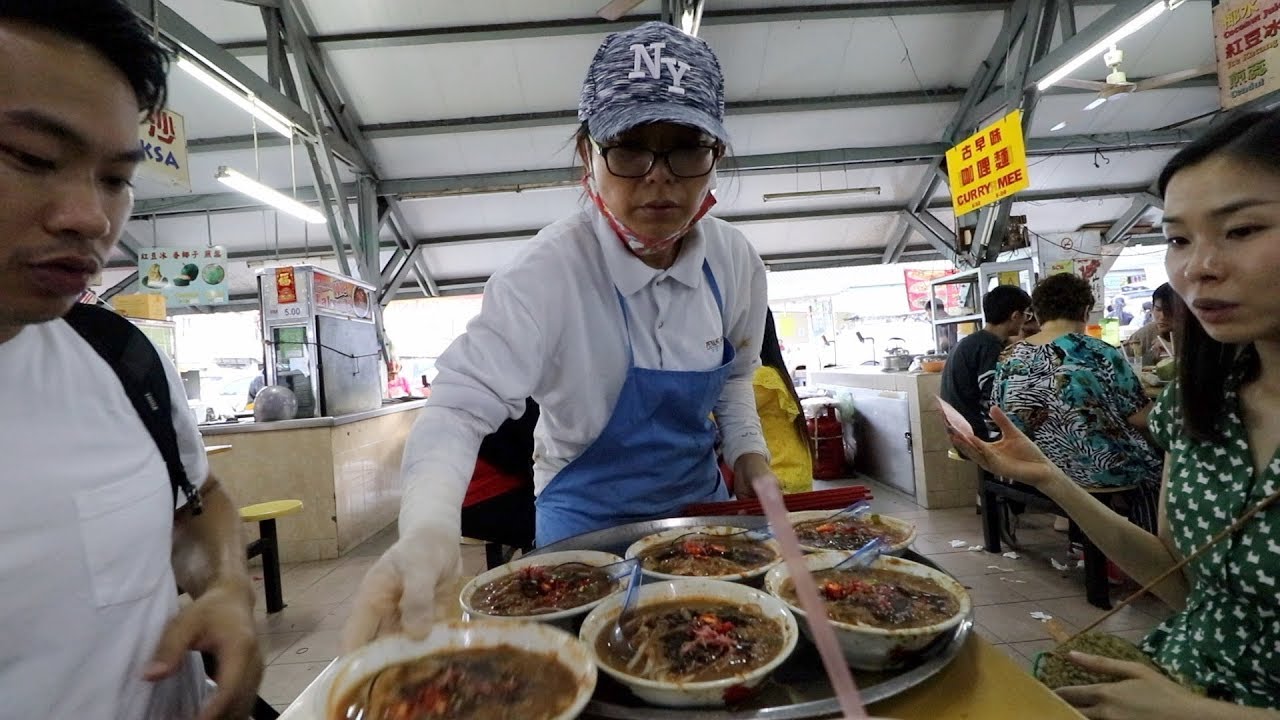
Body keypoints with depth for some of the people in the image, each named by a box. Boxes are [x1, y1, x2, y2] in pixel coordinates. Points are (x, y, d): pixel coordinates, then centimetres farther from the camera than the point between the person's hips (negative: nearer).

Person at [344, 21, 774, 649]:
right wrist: (427, 528, -50)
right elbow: (463, 404, -33)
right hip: (588, 521, -5)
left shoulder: (736, 263, -10)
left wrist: (747, 449, -6)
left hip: (701, 503, 5)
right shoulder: (548, 273, -27)